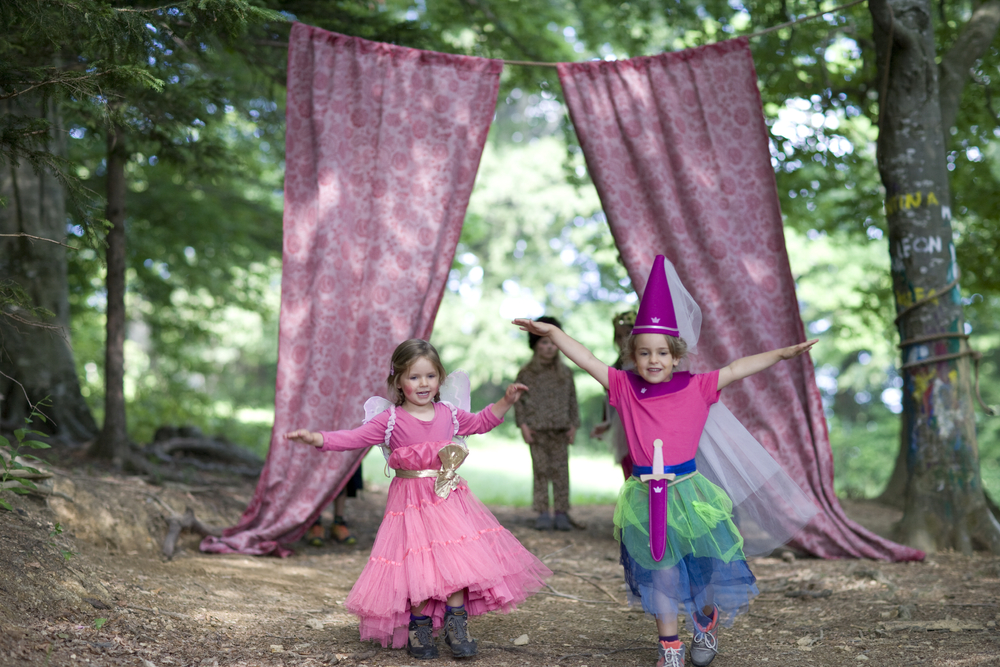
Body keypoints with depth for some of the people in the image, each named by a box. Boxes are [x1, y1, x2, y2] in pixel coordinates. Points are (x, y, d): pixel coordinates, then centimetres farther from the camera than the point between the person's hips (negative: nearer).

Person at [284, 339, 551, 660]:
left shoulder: (449, 414, 6)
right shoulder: (391, 420, -6)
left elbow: (482, 421, 23)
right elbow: (354, 437, -13)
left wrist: (506, 400, 13)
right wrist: (318, 438, -27)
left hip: (449, 498, 3)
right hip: (410, 502, -3)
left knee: (458, 557, -6)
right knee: (419, 567, -5)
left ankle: (455, 623, 9)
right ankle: (418, 627, 16)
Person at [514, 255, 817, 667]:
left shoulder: (695, 388, -1)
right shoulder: (625, 387, 0)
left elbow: (737, 369, -1)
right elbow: (586, 359, 0)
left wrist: (781, 354, -4)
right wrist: (551, 332, -4)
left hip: (689, 491, -1)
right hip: (646, 496, 1)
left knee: (709, 568, 4)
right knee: (657, 573, 9)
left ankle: (707, 624, 33)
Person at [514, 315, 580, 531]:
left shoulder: (565, 373, 8)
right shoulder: (526, 373, 2)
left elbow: (572, 400, 11)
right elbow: (519, 400, 3)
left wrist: (573, 425, 5)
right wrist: (523, 425, -5)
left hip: (560, 431, 1)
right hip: (537, 430, -1)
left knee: (561, 471, 0)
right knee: (541, 470, 1)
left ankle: (561, 513, 5)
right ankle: (543, 514, 6)